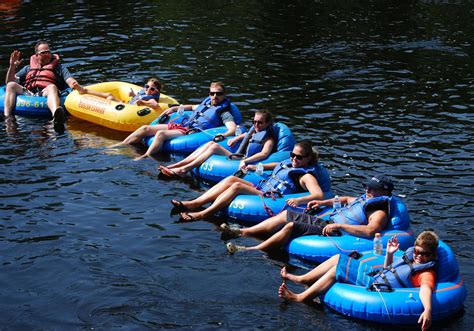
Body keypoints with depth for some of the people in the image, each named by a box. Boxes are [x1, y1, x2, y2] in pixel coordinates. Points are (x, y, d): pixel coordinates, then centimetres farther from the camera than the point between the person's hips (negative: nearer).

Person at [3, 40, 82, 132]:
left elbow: (70, 80, 9)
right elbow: (9, 82, 25)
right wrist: (12, 66, 8)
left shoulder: (59, 68, 28)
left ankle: (56, 115, -73)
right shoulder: (28, 69, 33)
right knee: (11, 85, -23)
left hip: (45, 94, -3)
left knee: (52, 87, -37)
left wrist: (75, 85, -16)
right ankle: (7, 117, -43)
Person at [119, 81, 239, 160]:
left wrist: (222, 136, -38)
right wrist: (174, 108, 33)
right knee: (145, 129, -1)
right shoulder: (207, 102, 22)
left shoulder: (224, 112, -2)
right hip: (181, 124, 8)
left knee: (160, 134, -33)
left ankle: (144, 158, -37)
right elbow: (193, 107, 43)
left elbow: (233, 129, -17)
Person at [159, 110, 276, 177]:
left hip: (240, 164, -8)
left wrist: (245, 160, -36)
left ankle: (184, 169, -28)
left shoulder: (269, 139, -3)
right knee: (211, 143, -8)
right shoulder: (254, 132, 22)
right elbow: (246, 135, 45)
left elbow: (264, 154, -22)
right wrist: (236, 139, 23)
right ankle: (175, 166, -18)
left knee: (215, 147, -22)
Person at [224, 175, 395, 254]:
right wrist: (323, 203, 28)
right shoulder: (365, 199, 19)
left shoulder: (380, 214, -12)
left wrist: (339, 226, -31)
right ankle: (243, 232, 4)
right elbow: (345, 200, 38)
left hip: (332, 233, -10)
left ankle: (253, 250, -23)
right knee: (286, 215, 7)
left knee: (291, 226, -24)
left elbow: (370, 231, -32)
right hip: (326, 222, 10)